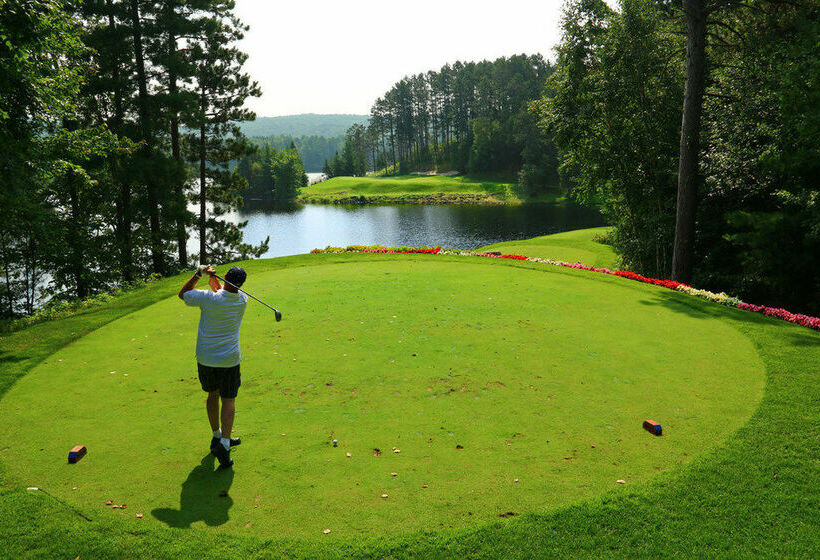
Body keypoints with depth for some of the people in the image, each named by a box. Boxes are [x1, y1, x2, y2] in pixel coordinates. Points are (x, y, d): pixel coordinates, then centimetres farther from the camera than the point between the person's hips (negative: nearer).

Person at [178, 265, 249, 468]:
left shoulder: (208, 298, -18)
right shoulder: (242, 300, -8)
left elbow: (182, 294, 1)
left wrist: (198, 274, -3)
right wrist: (213, 278, -1)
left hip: (205, 358, 0)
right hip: (229, 360, 0)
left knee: (212, 394, 20)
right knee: (228, 400, 6)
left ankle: (217, 436, 31)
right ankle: (224, 443, -9)